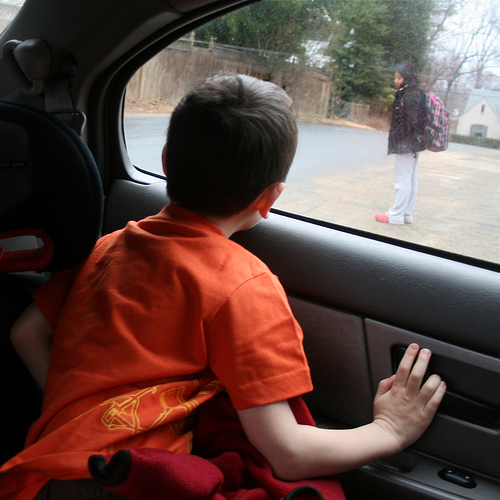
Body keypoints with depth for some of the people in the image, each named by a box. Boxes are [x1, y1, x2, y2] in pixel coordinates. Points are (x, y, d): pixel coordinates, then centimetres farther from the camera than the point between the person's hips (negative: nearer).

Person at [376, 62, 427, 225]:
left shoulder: (410, 96, -15)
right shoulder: (416, 94, 15)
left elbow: (411, 122, -21)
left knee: (403, 179, -4)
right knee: (410, 180, 12)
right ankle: (407, 213, 19)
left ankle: (396, 214, 1)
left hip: (406, 145, -10)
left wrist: (407, 145, -23)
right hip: (411, 145, 10)